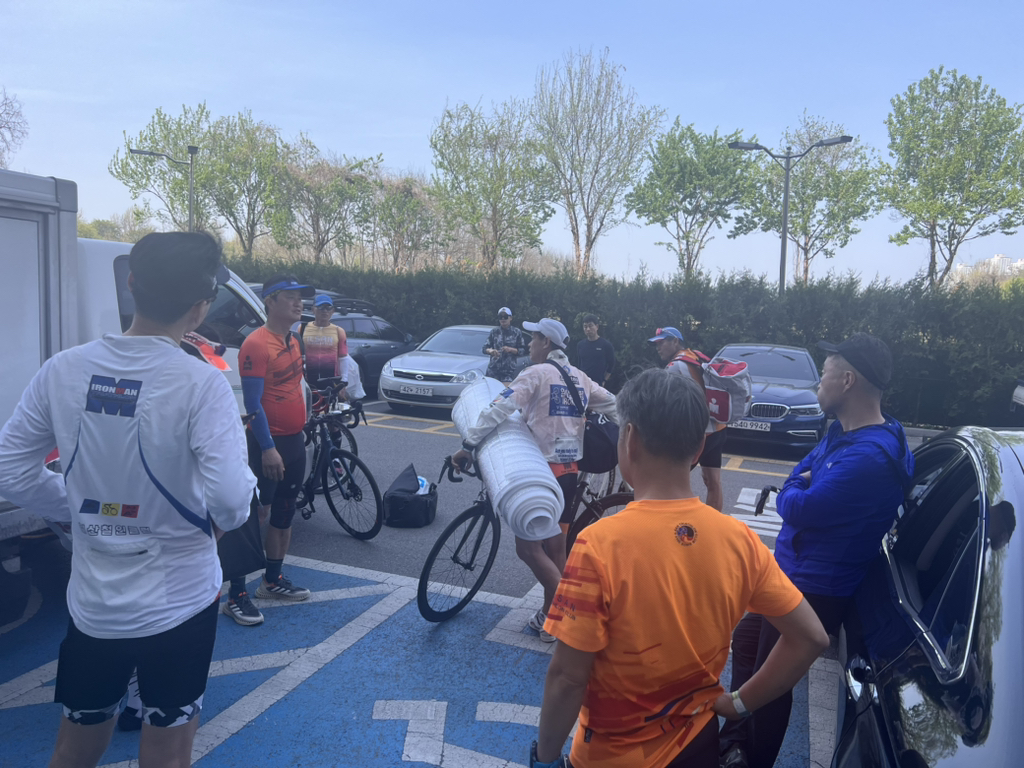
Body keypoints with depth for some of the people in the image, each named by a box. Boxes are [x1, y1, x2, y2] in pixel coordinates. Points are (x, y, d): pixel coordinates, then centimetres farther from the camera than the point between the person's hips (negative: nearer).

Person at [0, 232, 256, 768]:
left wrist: (84, 512, 10)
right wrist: (222, 520, -5)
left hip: (90, 602, 5)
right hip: (178, 604, -4)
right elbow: (232, 501, -27)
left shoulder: (63, 370, -6)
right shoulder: (201, 384, -21)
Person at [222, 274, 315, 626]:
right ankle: (236, 595, 5)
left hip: (294, 441, 9)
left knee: (284, 512, 16)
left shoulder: (293, 342, 11)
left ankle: (273, 580, 30)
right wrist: (268, 448, -24)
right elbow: (252, 403, -20)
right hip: (268, 443, -9)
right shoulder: (257, 344, -16)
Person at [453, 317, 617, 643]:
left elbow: (500, 409, -18)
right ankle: (551, 615, 22)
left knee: (528, 547, -2)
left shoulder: (537, 373, -9)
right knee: (554, 548, 14)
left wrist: (468, 445, -17)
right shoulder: (580, 378, 12)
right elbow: (612, 405, 16)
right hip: (570, 470, 8)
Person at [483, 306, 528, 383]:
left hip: (509, 370, -2)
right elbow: (485, 348, 6)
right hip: (493, 369, 2)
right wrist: (491, 351, -17)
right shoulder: (494, 332, 10)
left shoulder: (517, 332, 6)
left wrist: (510, 349, -15)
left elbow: (523, 351, 2)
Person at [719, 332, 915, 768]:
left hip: (815, 588, -10)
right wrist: (801, 488, -10)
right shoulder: (843, 432, 3)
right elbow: (801, 477, 12)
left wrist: (794, 490, -7)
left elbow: (796, 508, -28)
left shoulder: (870, 456, -31)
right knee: (745, 641, 23)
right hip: (791, 570, 10)